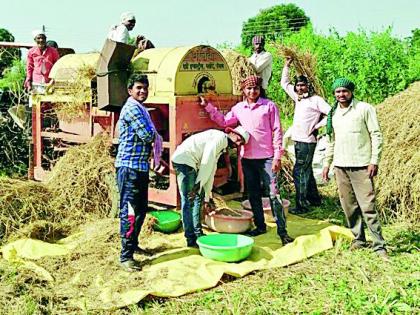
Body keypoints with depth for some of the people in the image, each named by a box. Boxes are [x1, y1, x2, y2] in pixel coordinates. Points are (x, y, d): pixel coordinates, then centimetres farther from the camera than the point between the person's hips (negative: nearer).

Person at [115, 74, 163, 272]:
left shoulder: (141, 109, 18)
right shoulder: (131, 108, -14)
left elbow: (150, 136, 24)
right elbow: (147, 135, -19)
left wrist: (152, 137, 3)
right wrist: (154, 135, 2)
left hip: (141, 167, 10)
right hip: (129, 167, -10)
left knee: (141, 210, 17)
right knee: (129, 211, -9)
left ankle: (133, 244, 32)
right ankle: (125, 256, -6)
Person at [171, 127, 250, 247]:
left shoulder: (221, 148, 21)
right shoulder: (219, 136, -9)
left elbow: (210, 173, 22)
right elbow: (206, 162, -17)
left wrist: (207, 197, 20)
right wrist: (198, 184, -18)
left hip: (191, 164, 11)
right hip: (183, 159, -11)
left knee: (198, 197, 16)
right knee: (188, 201, -8)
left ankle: (197, 233, 25)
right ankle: (191, 239, -3)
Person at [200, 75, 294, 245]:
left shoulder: (269, 106, -4)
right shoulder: (239, 108, 8)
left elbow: (277, 132, -5)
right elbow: (224, 121, 18)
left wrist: (277, 156, -10)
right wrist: (208, 106, 10)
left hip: (266, 158, -5)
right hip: (247, 158, 5)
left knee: (273, 194, -6)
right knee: (253, 194, 13)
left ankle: (282, 230, 0)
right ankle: (260, 226, 26)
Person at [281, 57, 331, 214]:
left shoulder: (316, 100, -10)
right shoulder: (298, 98, 12)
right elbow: (284, 83, 23)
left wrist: (317, 126, -13)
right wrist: (287, 66, 17)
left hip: (307, 142, -8)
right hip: (298, 141, 8)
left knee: (299, 173, -10)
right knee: (306, 171, 17)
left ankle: (301, 205, -7)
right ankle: (314, 198, 29)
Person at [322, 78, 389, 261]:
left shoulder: (364, 109, -4)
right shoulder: (333, 113, 12)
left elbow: (376, 135, -6)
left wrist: (374, 161, -12)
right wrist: (326, 163, 15)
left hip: (361, 166, -5)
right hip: (340, 167, 5)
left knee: (367, 206, -9)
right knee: (349, 206, 9)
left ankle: (379, 246, -3)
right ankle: (358, 240, 22)